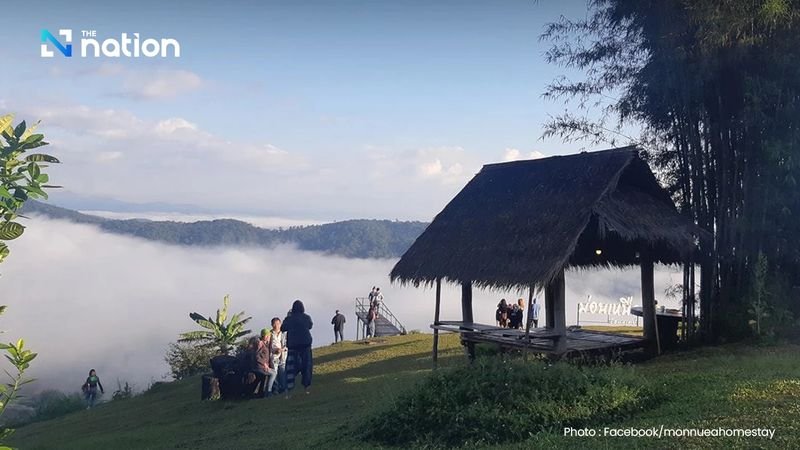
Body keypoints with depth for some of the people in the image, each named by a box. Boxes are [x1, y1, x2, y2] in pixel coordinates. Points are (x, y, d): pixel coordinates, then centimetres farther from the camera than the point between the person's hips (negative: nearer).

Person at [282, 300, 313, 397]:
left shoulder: (289, 319, -7)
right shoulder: (306, 318, -5)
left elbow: (283, 328, 4)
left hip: (293, 346, 0)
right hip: (305, 344, 0)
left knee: (291, 367, 1)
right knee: (306, 366, 11)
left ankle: (288, 391, -6)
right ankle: (306, 387, 15)